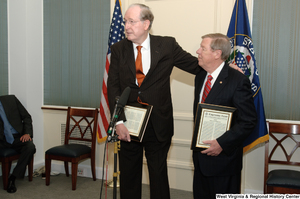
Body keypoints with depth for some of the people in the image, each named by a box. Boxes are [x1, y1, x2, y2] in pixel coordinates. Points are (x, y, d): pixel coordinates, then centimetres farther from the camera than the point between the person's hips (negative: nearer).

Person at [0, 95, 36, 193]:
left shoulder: (11, 99, 7)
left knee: (30, 147, -30)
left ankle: (12, 178, -19)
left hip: (17, 137, 1)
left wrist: (27, 133, -5)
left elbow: (26, 117, 8)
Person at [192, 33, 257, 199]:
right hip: (201, 155, 7)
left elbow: (248, 121, -17)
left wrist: (222, 143, -22)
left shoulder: (238, 81, -16)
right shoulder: (200, 77, 8)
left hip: (223, 157, -7)